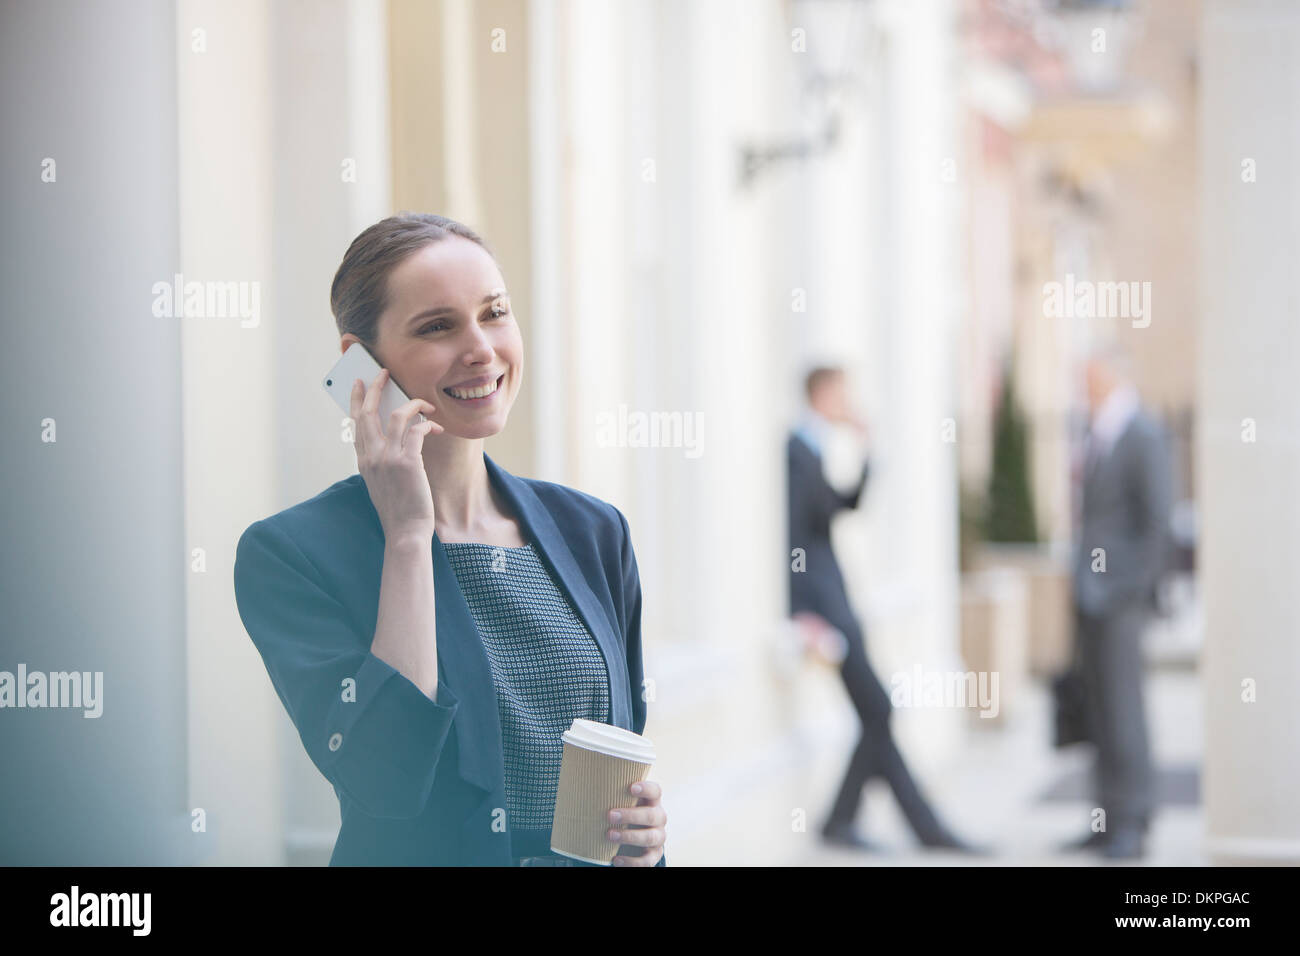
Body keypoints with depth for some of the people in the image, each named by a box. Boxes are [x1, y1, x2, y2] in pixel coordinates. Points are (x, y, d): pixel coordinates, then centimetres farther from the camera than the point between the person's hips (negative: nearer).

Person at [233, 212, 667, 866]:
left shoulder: (592, 532, 0)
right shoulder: (289, 554, -14)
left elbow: (625, 749, 11)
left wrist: (644, 822, -10)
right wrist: (407, 536, -23)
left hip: (591, 861, 4)